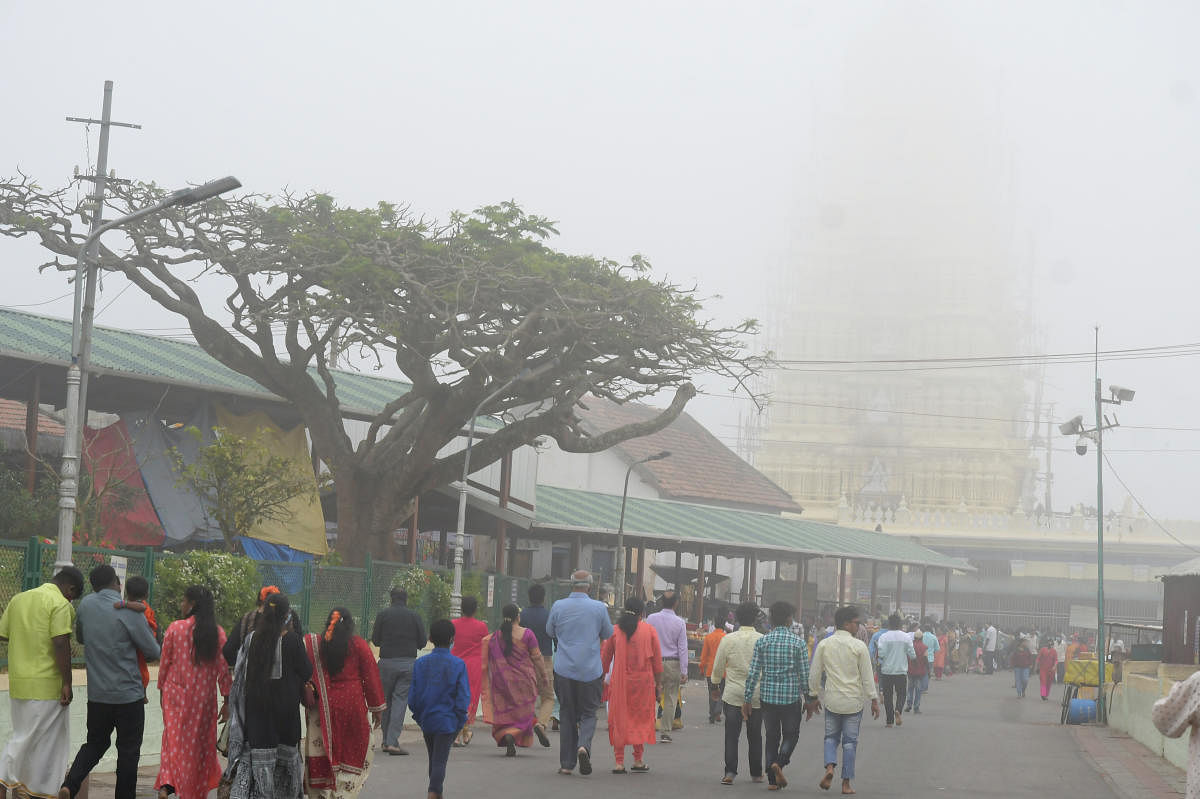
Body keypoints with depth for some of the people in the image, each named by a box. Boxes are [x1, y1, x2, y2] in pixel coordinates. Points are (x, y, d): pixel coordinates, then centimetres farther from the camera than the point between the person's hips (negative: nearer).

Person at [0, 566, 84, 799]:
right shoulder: (60, 604, -11)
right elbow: (61, 644, -18)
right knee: (48, 741, 6)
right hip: (47, 684, -6)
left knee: (21, 734, 18)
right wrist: (67, 683, -15)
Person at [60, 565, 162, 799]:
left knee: (95, 744, 18)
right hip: (128, 695, -5)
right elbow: (153, 652, -7)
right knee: (128, 751, 6)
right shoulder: (129, 612, -14)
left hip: (97, 694, 5)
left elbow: (80, 637, 20)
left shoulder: (86, 604, 0)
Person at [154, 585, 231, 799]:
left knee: (174, 738, 8)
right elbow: (223, 668, -3)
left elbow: (164, 662, -1)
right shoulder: (217, 633, -4)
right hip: (204, 698, 1)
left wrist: (162, 690, 12)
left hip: (176, 695, -1)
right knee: (199, 742, 11)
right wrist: (227, 699, 4)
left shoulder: (175, 628, -8)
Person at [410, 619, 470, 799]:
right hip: (448, 720, -3)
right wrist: (461, 720, 0)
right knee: (440, 761, -3)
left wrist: (418, 715, 14)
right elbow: (463, 697, -11)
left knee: (434, 760, 17)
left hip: (426, 720, 3)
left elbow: (413, 696, 1)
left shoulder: (420, 663, -1)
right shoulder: (458, 665, -9)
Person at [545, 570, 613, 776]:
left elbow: (550, 632, 12)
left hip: (563, 669, 1)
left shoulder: (558, 607, -2)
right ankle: (584, 745, -19)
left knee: (567, 715, 9)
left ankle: (566, 763, 7)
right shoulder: (599, 608, -6)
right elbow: (608, 634, 7)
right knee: (588, 713, 9)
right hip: (590, 670, -1)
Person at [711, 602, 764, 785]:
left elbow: (718, 668, 2)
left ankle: (730, 772, -8)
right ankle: (756, 774, 21)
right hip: (756, 695, 1)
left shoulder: (728, 639, -4)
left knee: (731, 735, 2)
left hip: (733, 694, -1)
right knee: (755, 736, 12)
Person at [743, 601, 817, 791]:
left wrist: (747, 699, 3)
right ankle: (779, 763, -13)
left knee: (771, 736, 11)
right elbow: (805, 675, -3)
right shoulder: (798, 643, -5)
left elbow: (753, 673, -3)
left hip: (768, 697, 2)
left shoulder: (762, 642, -1)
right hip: (791, 697, -2)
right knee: (791, 734, 13)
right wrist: (809, 700, 7)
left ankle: (773, 780, 8)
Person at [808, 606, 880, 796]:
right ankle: (846, 783, 7)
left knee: (831, 737, 15)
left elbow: (814, 675, 4)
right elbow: (867, 676, -7)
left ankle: (830, 766, -11)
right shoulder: (858, 646, -9)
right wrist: (874, 700, 2)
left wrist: (818, 696, 18)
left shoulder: (824, 645, 0)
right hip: (854, 701, -2)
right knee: (850, 741, 6)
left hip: (832, 700, 2)